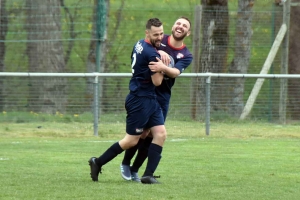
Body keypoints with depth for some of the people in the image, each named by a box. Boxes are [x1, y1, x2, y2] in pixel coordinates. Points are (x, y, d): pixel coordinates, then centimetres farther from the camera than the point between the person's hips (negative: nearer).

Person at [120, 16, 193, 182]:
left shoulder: (186, 56, 2)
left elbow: (175, 72, -16)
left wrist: (163, 68, -37)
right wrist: (157, 52, -25)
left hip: (162, 96, 3)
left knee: (152, 134, 2)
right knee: (142, 132, -9)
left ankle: (134, 170, 17)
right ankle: (125, 164, 12)